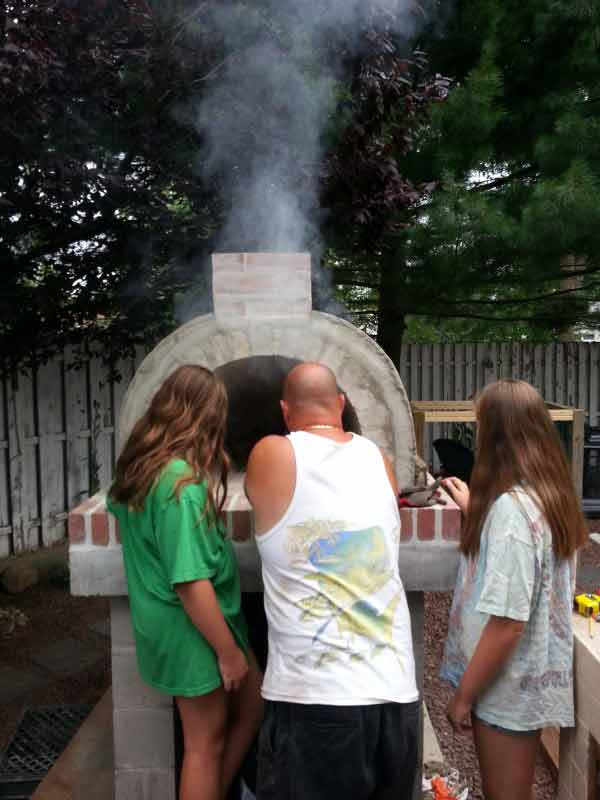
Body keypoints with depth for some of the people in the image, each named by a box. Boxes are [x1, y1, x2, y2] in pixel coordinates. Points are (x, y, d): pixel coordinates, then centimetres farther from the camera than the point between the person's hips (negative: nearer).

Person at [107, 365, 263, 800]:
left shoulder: (141, 466, 0)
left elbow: (117, 507, 23)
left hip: (173, 622, 9)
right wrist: (228, 650, -18)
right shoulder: (182, 481, -28)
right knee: (206, 743, 12)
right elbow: (190, 583, -28)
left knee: (252, 705, 22)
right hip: (193, 630, -9)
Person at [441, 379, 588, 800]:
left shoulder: (511, 507, -27)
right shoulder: (549, 497, 1)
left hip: (506, 688, -8)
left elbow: (507, 622, -27)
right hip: (528, 680, 8)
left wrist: (463, 695, -15)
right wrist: (474, 507, 21)